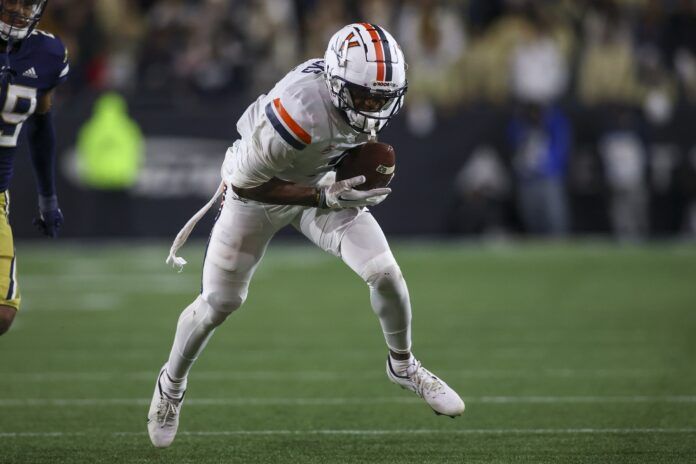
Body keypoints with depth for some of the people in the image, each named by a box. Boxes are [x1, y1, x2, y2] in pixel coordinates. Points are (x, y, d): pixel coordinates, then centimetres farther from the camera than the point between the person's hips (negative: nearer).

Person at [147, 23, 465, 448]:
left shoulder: (366, 90, -21)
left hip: (324, 186, 5)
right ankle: (172, 384, 32)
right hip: (257, 189, -5)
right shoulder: (300, 110, -42)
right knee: (219, 303, 5)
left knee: (385, 273, -9)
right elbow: (244, 183, -29)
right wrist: (323, 197, -34)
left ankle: (403, 366, 17)